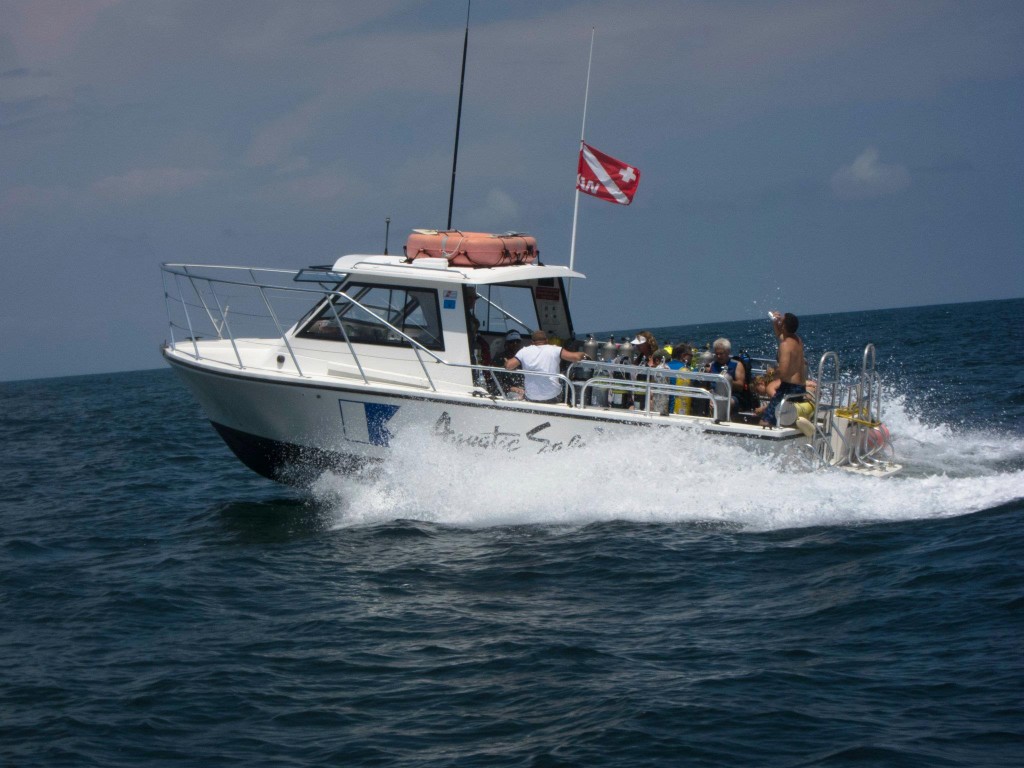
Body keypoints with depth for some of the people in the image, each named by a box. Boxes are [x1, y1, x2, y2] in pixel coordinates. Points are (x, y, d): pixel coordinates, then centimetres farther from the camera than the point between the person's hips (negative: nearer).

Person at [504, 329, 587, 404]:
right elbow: (575, 357, -11)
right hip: (553, 398, -1)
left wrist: (506, 362, 12)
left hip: (531, 399, 2)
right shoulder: (554, 350, -5)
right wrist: (582, 355, 10)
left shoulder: (524, 351, -1)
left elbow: (509, 366, -10)